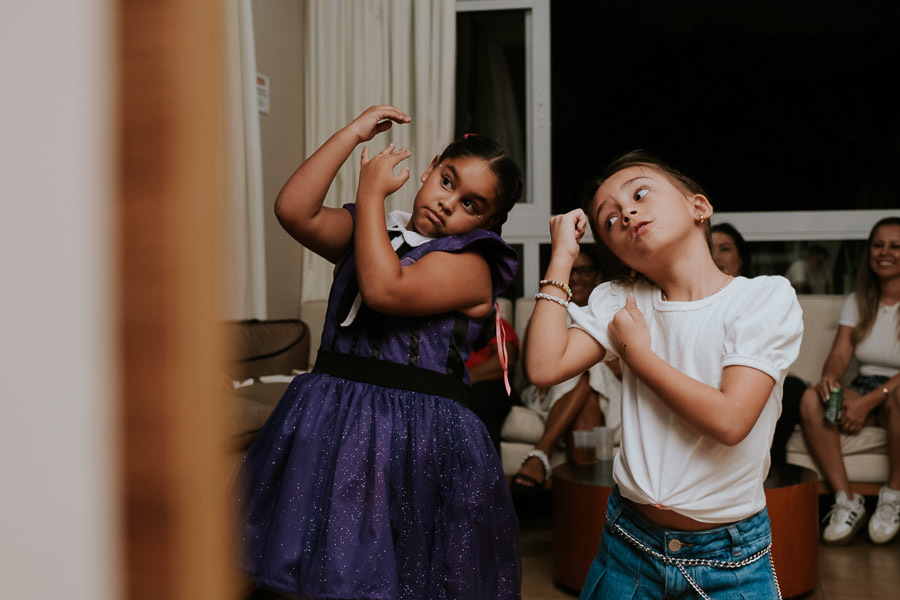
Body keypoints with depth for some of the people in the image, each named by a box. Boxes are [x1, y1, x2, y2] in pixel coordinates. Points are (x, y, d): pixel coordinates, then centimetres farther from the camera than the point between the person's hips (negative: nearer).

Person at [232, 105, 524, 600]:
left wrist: (370, 193, -10)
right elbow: (293, 210, -3)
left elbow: (385, 291, -22)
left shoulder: (470, 263, -6)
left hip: (415, 432, -5)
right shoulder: (371, 230, 14)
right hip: (328, 423, 6)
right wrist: (354, 133, 0)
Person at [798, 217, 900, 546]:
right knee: (812, 399, -28)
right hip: (864, 389, 4)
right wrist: (829, 377, -22)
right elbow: (840, 353, 1)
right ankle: (846, 500, -20)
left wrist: (869, 401, -25)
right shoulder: (857, 301, 12)